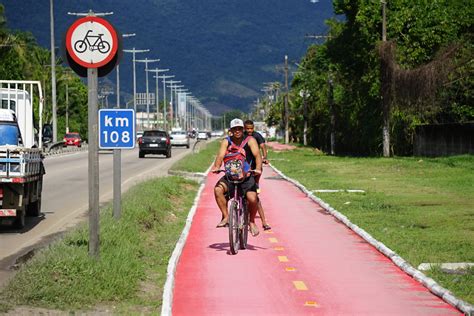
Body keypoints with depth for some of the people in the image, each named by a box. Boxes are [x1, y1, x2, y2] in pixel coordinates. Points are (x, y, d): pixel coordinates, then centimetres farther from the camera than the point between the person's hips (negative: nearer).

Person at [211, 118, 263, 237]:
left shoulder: (250, 140, -5)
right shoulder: (226, 141, -1)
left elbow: (257, 155, -18)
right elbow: (220, 155, -14)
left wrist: (258, 168, -37)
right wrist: (216, 167, -35)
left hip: (247, 175, -2)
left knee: (252, 199, -24)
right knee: (218, 189, -27)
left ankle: (252, 222, 5)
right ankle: (226, 217, -13)